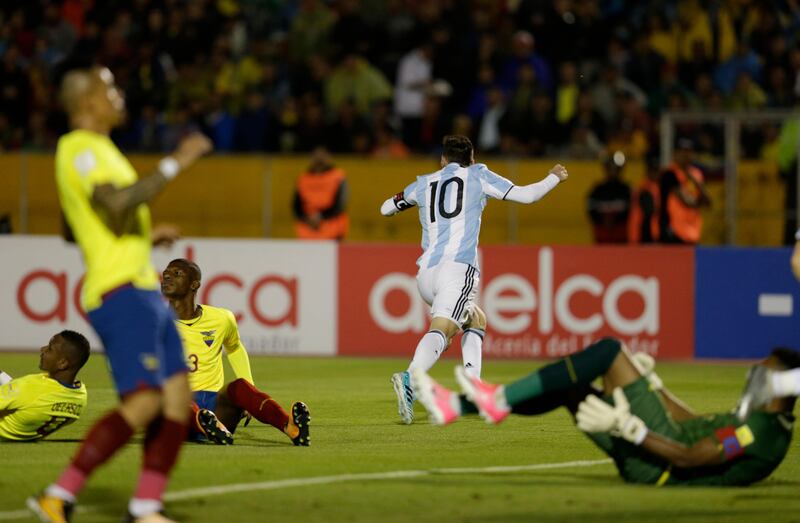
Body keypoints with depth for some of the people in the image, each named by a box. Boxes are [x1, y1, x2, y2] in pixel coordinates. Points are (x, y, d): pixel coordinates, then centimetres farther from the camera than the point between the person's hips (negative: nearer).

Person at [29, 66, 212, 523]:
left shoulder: (96, 149, 22)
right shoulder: (78, 148, -9)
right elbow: (116, 203, -26)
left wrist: (145, 238, 29)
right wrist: (175, 165, -21)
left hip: (144, 290, 10)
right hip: (120, 292, -10)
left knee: (178, 397, 2)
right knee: (143, 402, -19)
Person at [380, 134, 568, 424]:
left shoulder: (424, 183, 21)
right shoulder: (477, 175, 11)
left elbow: (386, 209, 34)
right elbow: (526, 195, 10)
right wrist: (554, 177, 28)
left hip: (425, 272, 5)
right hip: (458, 267, -5)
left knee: (476, 321, 25)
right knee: (441, 330, -22)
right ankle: (409, 380, -49)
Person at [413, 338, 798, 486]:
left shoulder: (759, 432, -16)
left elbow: (687, 457, -25)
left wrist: (626, 426, -30)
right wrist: (652, 384, 30)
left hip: (654, 466, -10)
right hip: (650, 469, 10)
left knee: (610, 350, -14)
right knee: (569, 387, 13)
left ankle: (500, 400, -11)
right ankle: (453, 407, 10)